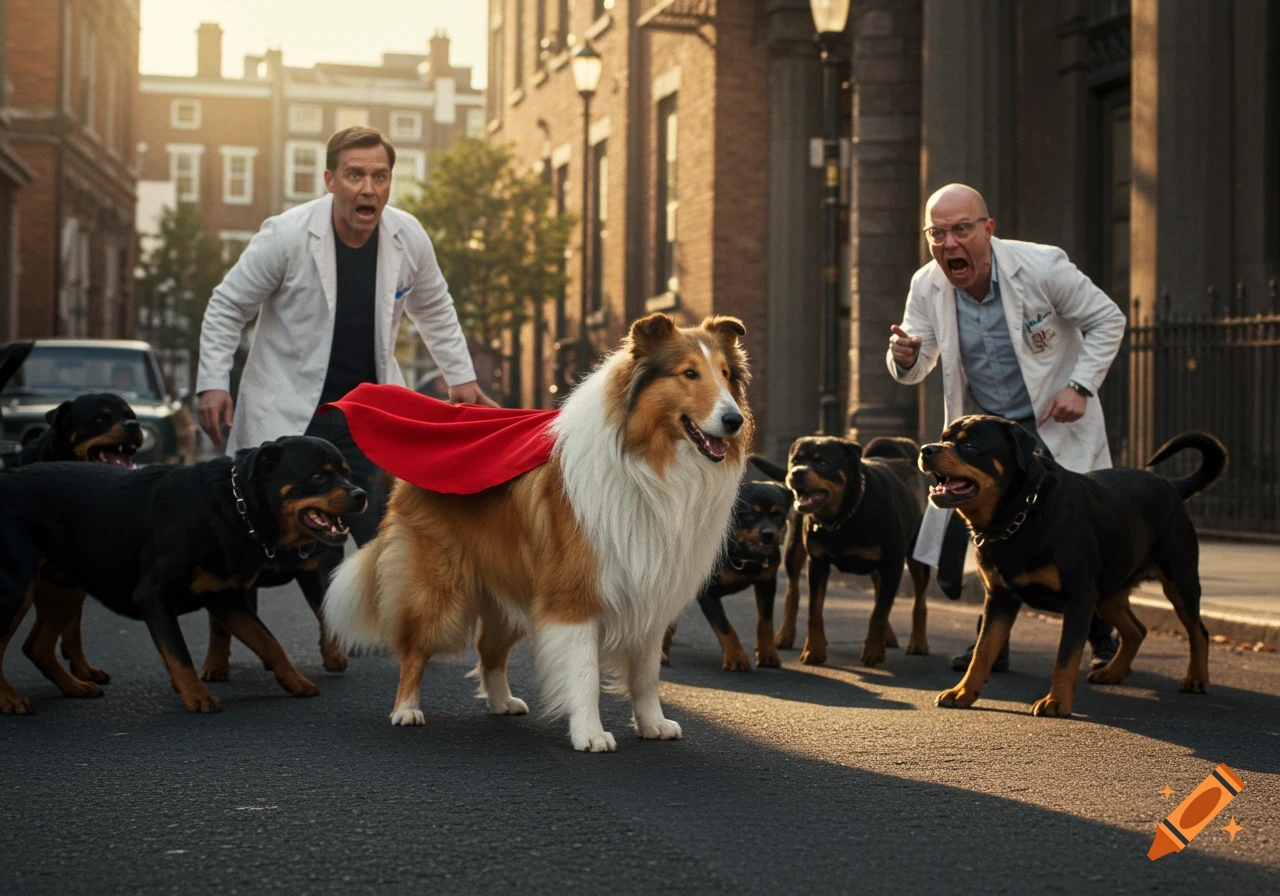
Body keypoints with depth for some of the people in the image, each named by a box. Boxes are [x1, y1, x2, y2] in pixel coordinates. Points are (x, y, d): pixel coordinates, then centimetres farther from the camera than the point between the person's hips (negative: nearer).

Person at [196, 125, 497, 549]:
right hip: (287, 418, -3)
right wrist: (212, 384, -10)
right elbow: (227, 308, -4)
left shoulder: (409, 238, -3)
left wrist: (461, 378, 16)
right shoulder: (286, 236, -14)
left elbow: (436, 310, 17)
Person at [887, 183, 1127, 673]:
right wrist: (904, 357, -23)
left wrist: (1080, 386, -15)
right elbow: (915, 370, 1)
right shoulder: (927, 286, -8)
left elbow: (1107, 320, -5)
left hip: (1055, 429, -3)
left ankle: (1104, 640, 24)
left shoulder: (1042, 267, -18)